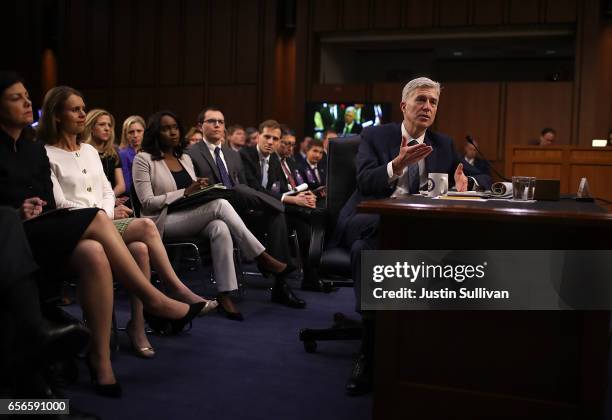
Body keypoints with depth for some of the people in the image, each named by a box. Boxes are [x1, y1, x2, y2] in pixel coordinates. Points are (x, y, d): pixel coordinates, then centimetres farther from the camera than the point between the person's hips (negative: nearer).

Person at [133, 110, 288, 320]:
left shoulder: (185, 158, 19)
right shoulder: (143, 159, 1)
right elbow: (148, 202, -8)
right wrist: (185, 192, -17)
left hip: (190, 219, 5)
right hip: (163, 222, -5)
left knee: (220, 228, -32)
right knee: (219, 205, -29)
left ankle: (225, 294, -35)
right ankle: (261, 257, -23)